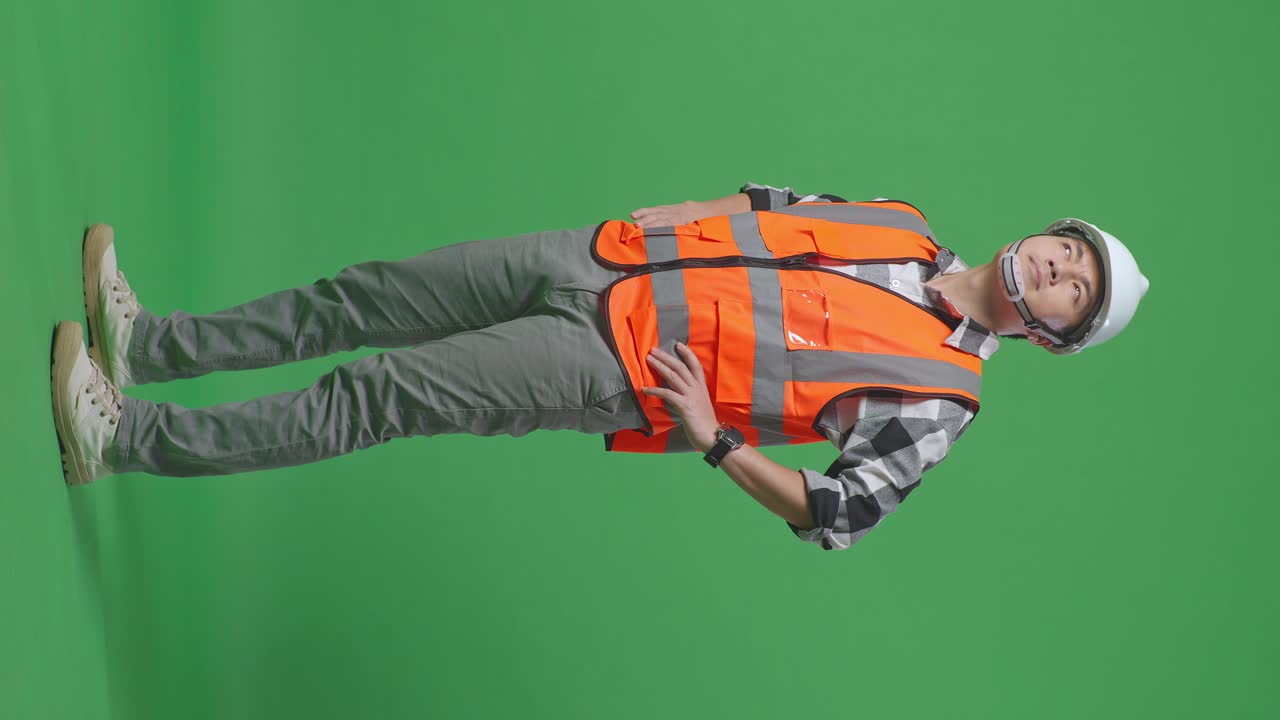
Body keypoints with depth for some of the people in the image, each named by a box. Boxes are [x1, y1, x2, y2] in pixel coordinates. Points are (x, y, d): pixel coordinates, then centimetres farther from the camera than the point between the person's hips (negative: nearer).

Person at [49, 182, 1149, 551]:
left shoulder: (937, 400, -5)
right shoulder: (903, 230, 10)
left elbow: (837, 515, -10)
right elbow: (762, 208, 19)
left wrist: (713, 437, -18)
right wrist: (633, 228, 9)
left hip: (619, 375, -6)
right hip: (598, 262, 6)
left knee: (376, 396, -11)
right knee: (365, 299, 2)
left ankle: (122, 441, -4)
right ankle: (147, 344, 17)